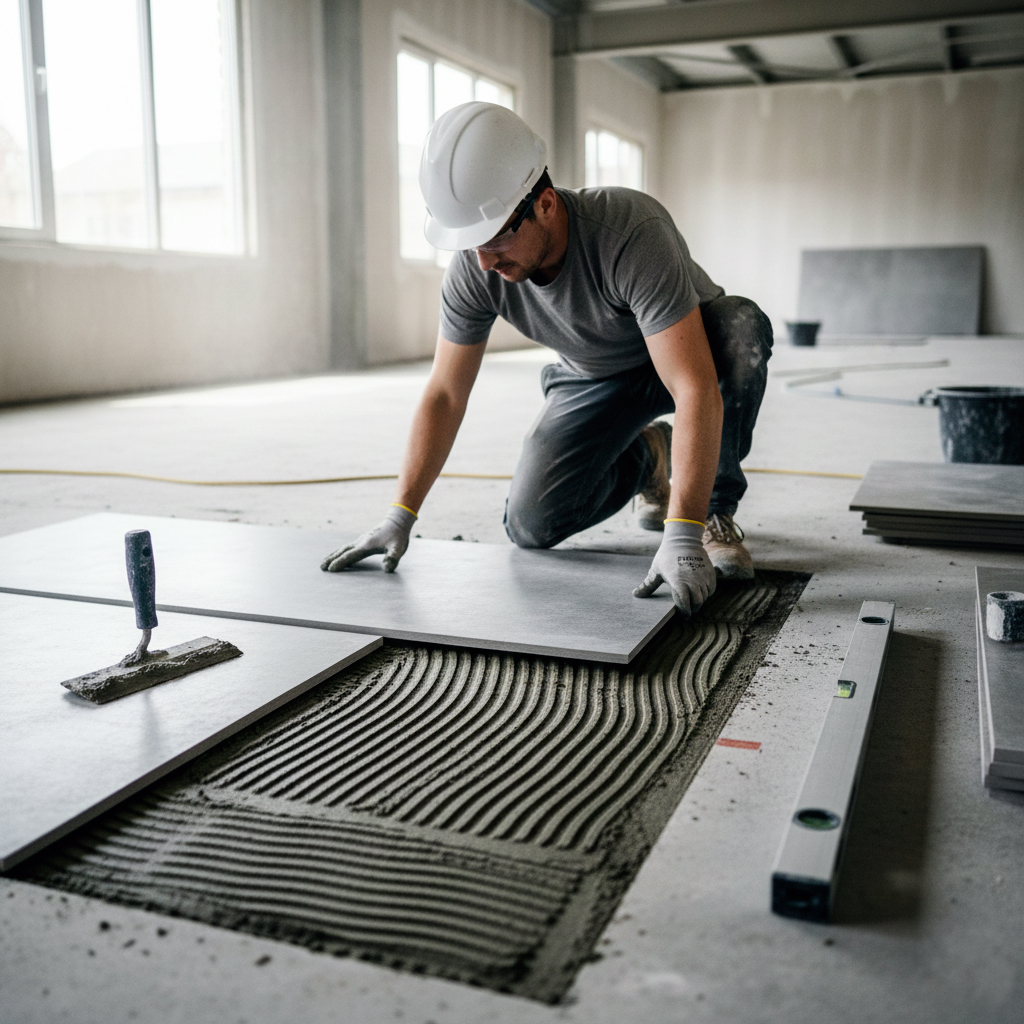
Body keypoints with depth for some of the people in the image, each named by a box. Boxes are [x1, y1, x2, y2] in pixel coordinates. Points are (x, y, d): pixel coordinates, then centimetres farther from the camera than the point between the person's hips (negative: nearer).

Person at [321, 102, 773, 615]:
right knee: (530, 525, -12)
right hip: (593, 377, 4)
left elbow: (696, 389, -44)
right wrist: (399, 515, -15)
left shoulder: (632, 231, -39)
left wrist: (682, 536, -50)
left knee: (740, 327, -39)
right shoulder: (474, 269, -24)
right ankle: (645, 458, 17)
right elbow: (444, 395, -13)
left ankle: (716, 507, -15)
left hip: (691, 351, -3)